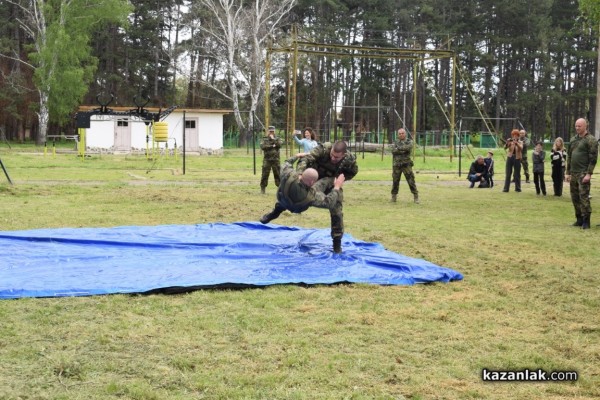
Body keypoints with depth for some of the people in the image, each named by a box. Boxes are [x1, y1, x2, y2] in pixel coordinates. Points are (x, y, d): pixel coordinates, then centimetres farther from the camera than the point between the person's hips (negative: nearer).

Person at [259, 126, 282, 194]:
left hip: (276, 160, 1)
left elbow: (279, 145, -8)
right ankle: (262, 188, 6)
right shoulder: (265, 139, 6)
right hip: (267, 159, -1)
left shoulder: (277, 139, 11)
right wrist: (272, 146, -11)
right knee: (265, 174, -1)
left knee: (278, 174, 2)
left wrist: (273, 139, -9)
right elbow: (262, 146, -10)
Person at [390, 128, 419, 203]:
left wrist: (399, 148, -15)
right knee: (395, 182, 6)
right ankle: (393, 197, 17)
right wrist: (403, 151, -17)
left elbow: (408, 147, -21)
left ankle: (416, 197, -1)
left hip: (406, 165, -2)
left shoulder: (409, 141, 2)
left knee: (411, 181, -5)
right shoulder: (395, 142, 9)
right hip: (396, 165, 2)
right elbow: (393, 151, -10)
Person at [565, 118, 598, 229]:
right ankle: (579, 219, 18)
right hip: (573, 174, 7)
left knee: (584, 197, -10)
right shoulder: (573, 140, 16)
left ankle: (586, 221, -5)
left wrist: (589, 174, -17)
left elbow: (593, 158, -11)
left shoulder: (591, 140, -6)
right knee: (575, 197, 9)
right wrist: (568, 173, 14)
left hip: (583, 174, -7)